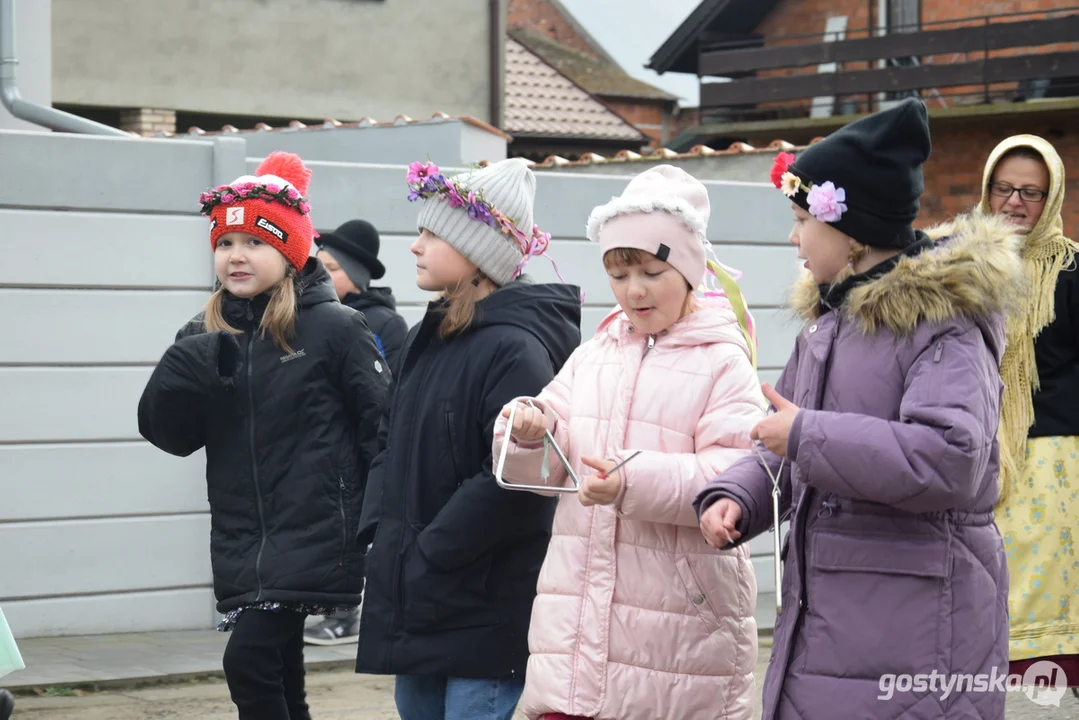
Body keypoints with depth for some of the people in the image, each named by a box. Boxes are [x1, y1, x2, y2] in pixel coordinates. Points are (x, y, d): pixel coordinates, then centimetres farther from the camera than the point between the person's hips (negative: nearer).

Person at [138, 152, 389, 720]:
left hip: (312, 539, -5)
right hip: (241, 544, 6)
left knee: (249, 663, -17)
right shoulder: (205, 337, 8)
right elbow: (168, 433, 5)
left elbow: (383, 432, -5)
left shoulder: (335, 329, -6)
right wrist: (185, 372, -14)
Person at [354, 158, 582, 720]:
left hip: (486, 609, -9)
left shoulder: (515, 349, -16)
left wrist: (426, 556, -17)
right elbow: (390, 442, 19)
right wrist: (378, 529, 3)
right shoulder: (425, 340, 12)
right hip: (415, 607, 9)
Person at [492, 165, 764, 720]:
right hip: (578, 608, 4)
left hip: (681, 619, -4)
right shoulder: (593, 356, 14)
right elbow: (544, 472, 14)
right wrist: (527, 438, -9)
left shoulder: (723, 362, -2)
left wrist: (636, 482, -27)